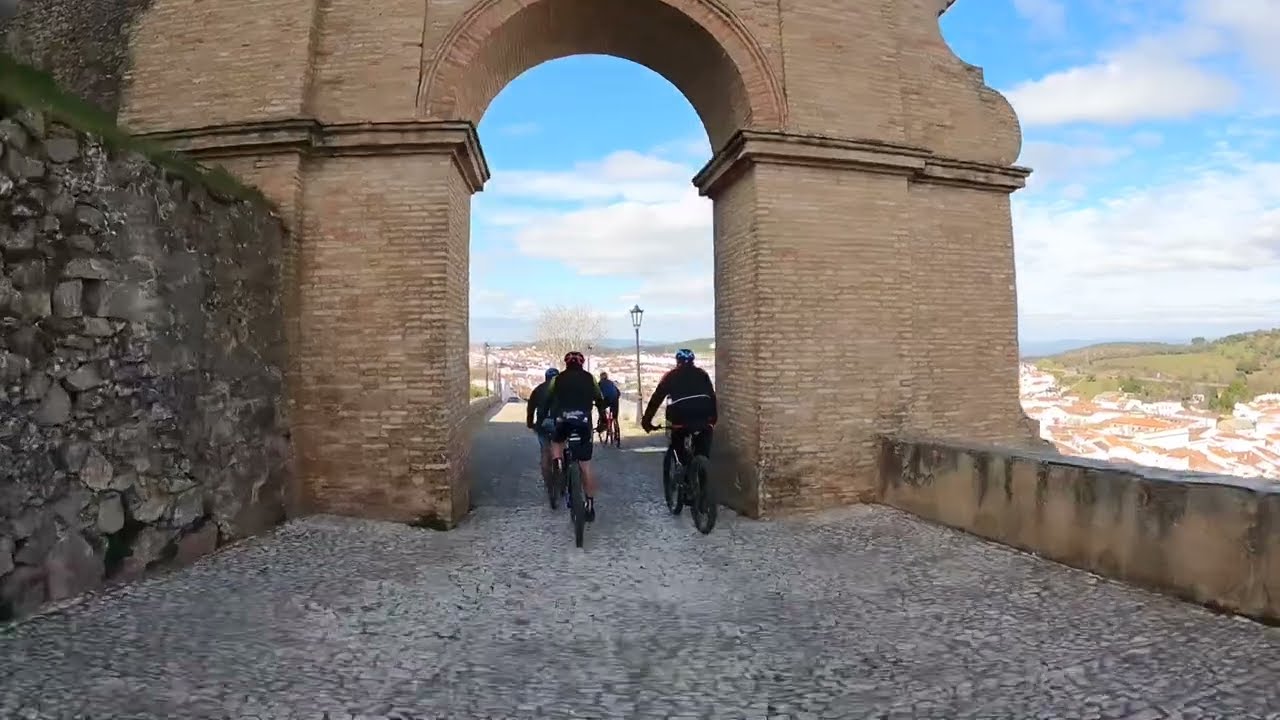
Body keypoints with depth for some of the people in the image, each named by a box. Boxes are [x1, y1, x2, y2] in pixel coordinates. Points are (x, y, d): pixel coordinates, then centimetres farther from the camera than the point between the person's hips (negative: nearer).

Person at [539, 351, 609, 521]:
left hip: (563, 421, 0)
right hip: (584, 422, 0)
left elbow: (546, 402, 16)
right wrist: (603, 421, 29)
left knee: (556, 442, 33)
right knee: (586, 466, 6)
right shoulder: (590, 378, 14)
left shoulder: (557, 379, 13)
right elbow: (600, 401, 18)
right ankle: (590, 505, 7)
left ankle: (558, 464, 4)